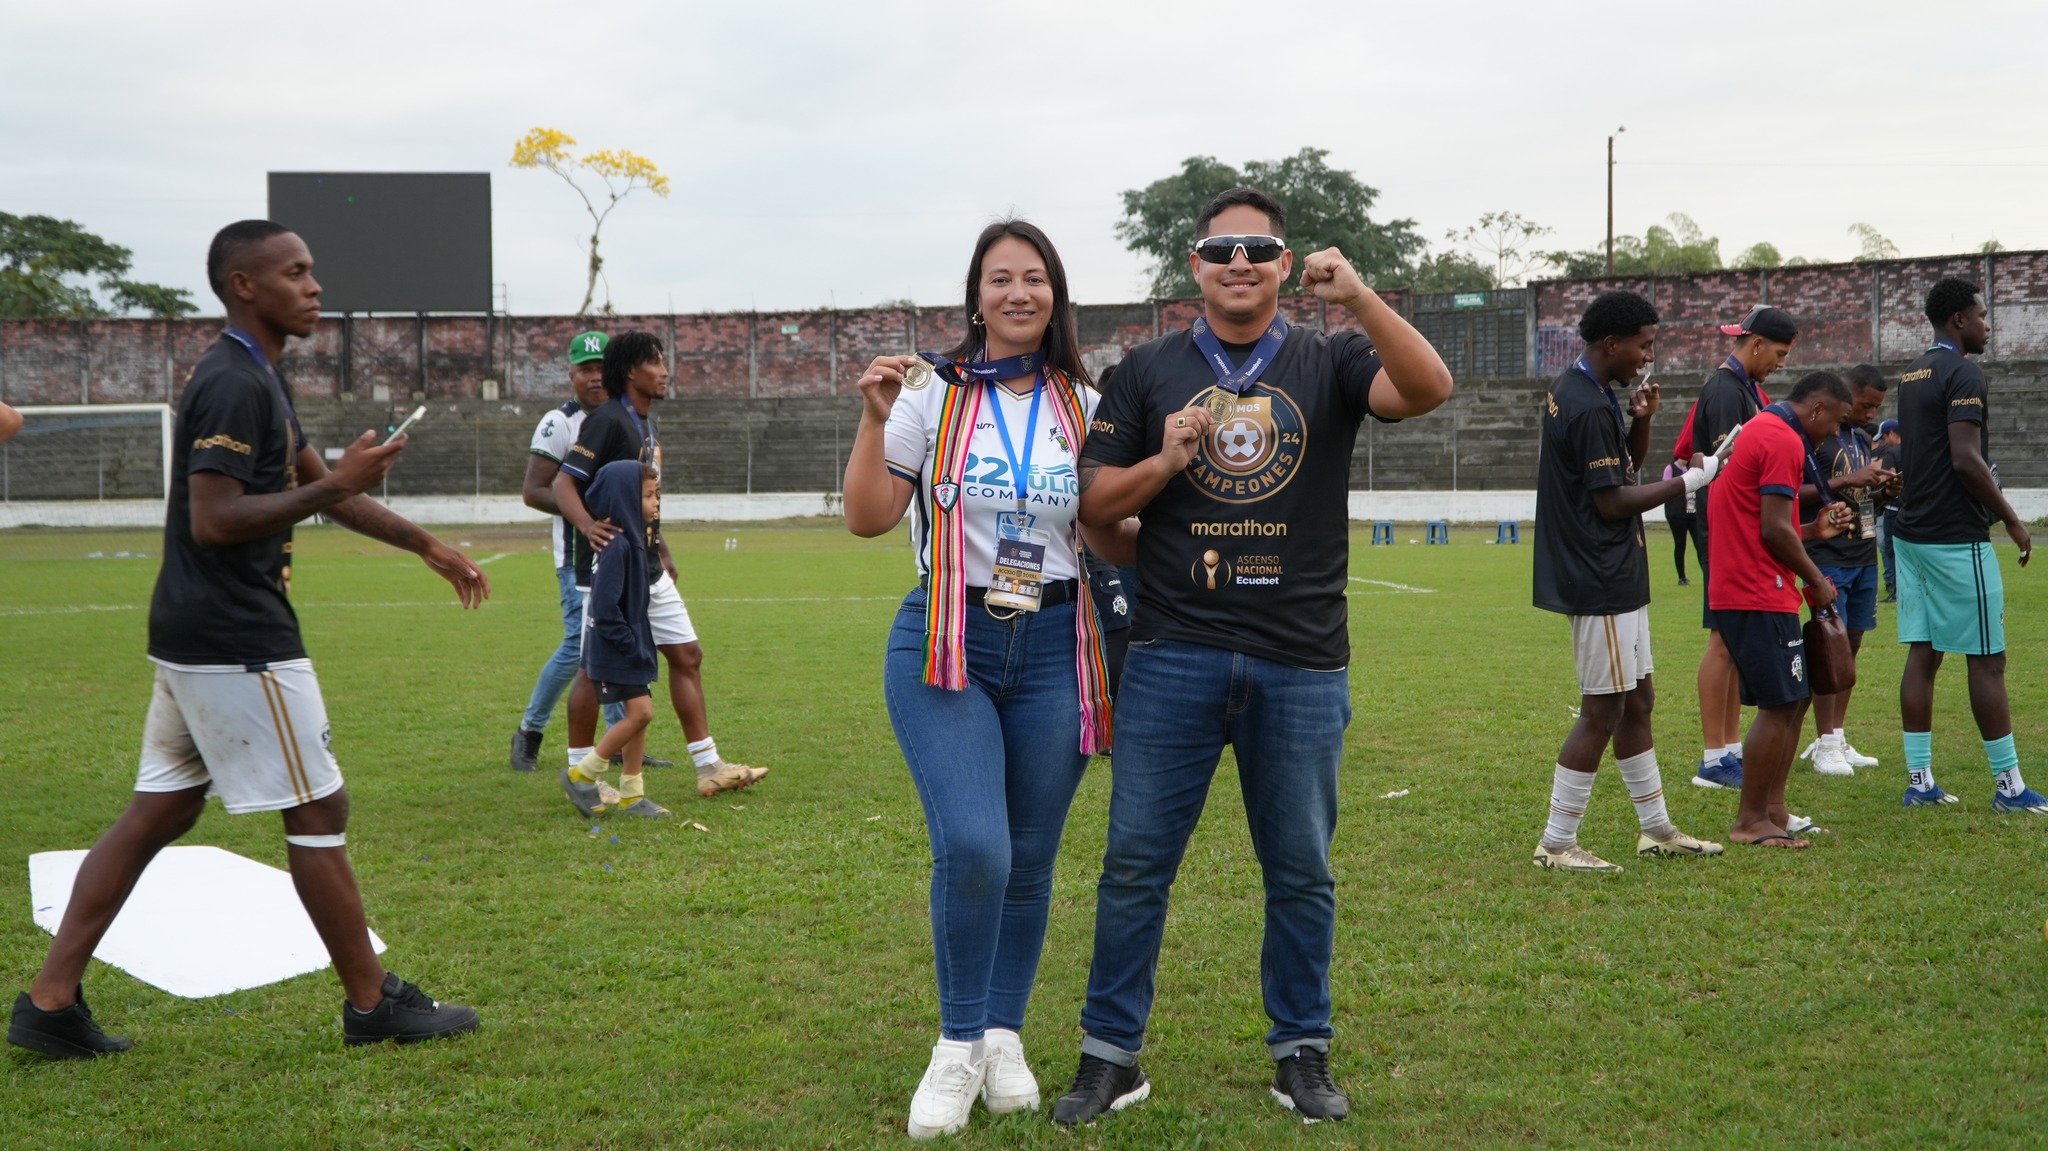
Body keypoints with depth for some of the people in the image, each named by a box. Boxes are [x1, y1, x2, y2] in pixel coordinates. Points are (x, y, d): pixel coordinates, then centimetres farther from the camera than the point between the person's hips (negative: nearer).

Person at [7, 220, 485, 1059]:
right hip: (238, 641, -10)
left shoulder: (257, 378, 16)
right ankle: (373, 1006, 9)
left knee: (161, 810, 12)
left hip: (198, 634, 10)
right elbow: (213, 521, -23)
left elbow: (321, 487, 25)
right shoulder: (234, 384, -16)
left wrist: (427, 547, 26)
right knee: (318, 810, -1)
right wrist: (335, 485, -21)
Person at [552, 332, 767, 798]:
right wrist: (588, 525, -38)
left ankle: (709, 767, 14)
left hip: (648, 569, 9)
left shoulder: (647, 424, 14)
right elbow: (564, 484, -21)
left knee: (686, 655, 8)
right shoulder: (607, 420, -14)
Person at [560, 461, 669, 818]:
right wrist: (630, 645, -19)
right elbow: (605, 607, -24)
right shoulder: (616, 545, -21)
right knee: (640, 712, -10)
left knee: (638, 715, 10)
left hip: (630, 649, 10)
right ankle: (582, 775, 3)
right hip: (615, 651, -10)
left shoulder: (633, 540, 11)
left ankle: (631, 795, 17)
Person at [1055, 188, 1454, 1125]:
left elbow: (1428, 389, -13)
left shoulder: (1329, 364, 7)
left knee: (1301, 870, 9)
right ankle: (1110, 1055, 13)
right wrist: (1163, 462, -11)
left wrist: (1359, 298, -24)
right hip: (1173, 656, 0)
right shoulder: (1149, 372, 9)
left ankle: (1302, 1053, 23)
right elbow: (1095, 503, 7)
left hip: (1302, 662, 0)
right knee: (1135, 862, 1)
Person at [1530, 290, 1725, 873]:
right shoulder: (1588, 406, -19)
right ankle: (1556, 843, 2)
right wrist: (1688, 482, -11)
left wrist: (1640, 419, 5)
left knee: (1637, 702, 16)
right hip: (1601, 582, -11)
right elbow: (1613, 502, -19)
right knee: (1603, 711, -5)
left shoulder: (1576, 391, 13)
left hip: (1613, 578, 11)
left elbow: (1628, 463, 23)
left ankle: (1656, 828, 26)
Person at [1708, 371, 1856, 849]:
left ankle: (1773, 810, 19)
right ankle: (1750, 822, 0)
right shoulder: (1784, 441, -13)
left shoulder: (1760, 430, 21)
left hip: (1736, 590, 11)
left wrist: (1814, 530, 17)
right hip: (1760, 595, -11)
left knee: (1794, 699, 15)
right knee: (1780, 706, -6)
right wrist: (1817, 580, -7)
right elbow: (1774, 530, -19)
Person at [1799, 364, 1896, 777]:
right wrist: (1847, 481, -21)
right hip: (1829, 558, -8)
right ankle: (1824, 744, 0)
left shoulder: (1862, 437, 16)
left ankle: (1838, 737, 15)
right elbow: (1797, 492, -16)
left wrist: (1880, 487, 3)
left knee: (1852, 644, 8)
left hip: (1865, 557, 8)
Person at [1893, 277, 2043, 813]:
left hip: (1914, 532, 9)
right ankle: (2009, 785, 4)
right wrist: (2013, 521, -12)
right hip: (1957, 539, -9)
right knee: (1987, 660, -2)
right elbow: (1966, 459, -21)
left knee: (1922, 655, 8)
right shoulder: (1963, 374, -13)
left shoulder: (1913, 376, 15)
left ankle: (1919, 780, 9)